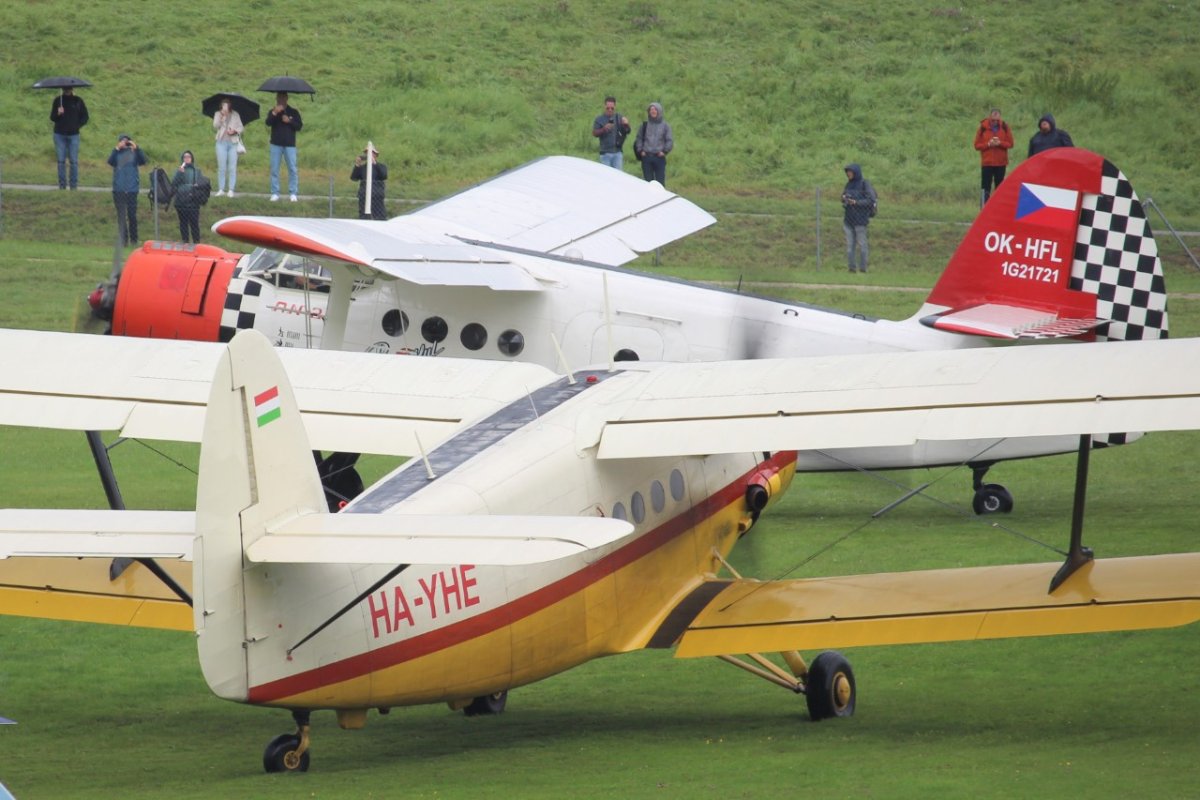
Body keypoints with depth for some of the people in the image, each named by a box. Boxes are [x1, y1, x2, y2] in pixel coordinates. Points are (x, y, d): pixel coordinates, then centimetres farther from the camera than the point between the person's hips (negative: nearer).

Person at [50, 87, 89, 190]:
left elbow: (85, 117, 8)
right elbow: (52, 118, 6)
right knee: (61, 161, 1)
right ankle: (62, 184, 6)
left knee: (74, 161, -2)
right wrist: (58, 114, -15)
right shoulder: (58, 101, 6)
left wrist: (77, 126, -7)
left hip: (73, 135, -1)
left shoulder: (78, 101, 3)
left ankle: (74, 185, 3)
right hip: (60, 135, 1)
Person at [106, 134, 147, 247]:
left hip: (132, 188, 0)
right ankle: (123, 239, 3)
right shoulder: (117, 153, 4)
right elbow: (110, 162, -13)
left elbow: (143, 162, -11)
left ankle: (133, 240, 14)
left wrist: (136, 148, -21)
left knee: (132, 215, 4)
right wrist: (117, 149, -22)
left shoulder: (134, 153, 3)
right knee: (121, 216, 0)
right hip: (119, 189, 0)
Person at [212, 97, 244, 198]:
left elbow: (241, 127, 9)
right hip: (222, 142, 0)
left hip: (233, 143, 0)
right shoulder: (218, 114, 7)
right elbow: (215, 126, -6)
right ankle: (221, 189, 4)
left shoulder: (235, 115, 9)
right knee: (222, 167, -1)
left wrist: (235, 131, -11)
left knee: (232, 168, -3)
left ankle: (231, 190, 0)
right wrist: (222, 117, -17)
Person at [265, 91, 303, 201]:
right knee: (274, 169, -1)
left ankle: (293, 193, -1)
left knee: (292, 169, -4)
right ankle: (275, 193, 2)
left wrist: (289, 121, -13)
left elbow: (299, 126, 2)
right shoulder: (272, 112, 8)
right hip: (276, 144, 1)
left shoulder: (293, 112, 8)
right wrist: (274, 113, -26)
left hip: (290, 145, -1)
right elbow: (268, 123, -10)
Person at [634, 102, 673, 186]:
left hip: (659, 157, -2)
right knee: (648, 181, 3)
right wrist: (640, 150, -1)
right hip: (646, 157, 2)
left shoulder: (665, 125, 5)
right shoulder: (644, 125, 9)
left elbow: (670, 141, 4)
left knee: (660, 182, -4)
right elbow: (639, 139, 12)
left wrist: (664, 151, -7)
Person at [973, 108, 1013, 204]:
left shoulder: (1004, 127, 0)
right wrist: (988, 144, -18)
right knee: (986, 187, -5)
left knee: (999, 186, 6)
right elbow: (977, 145, -2)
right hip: (987, 163, -2)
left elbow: (1010, 144, 2)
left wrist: (1000, 143, -16)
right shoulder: (983, 128, -4)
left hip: (1001, 163, 2)